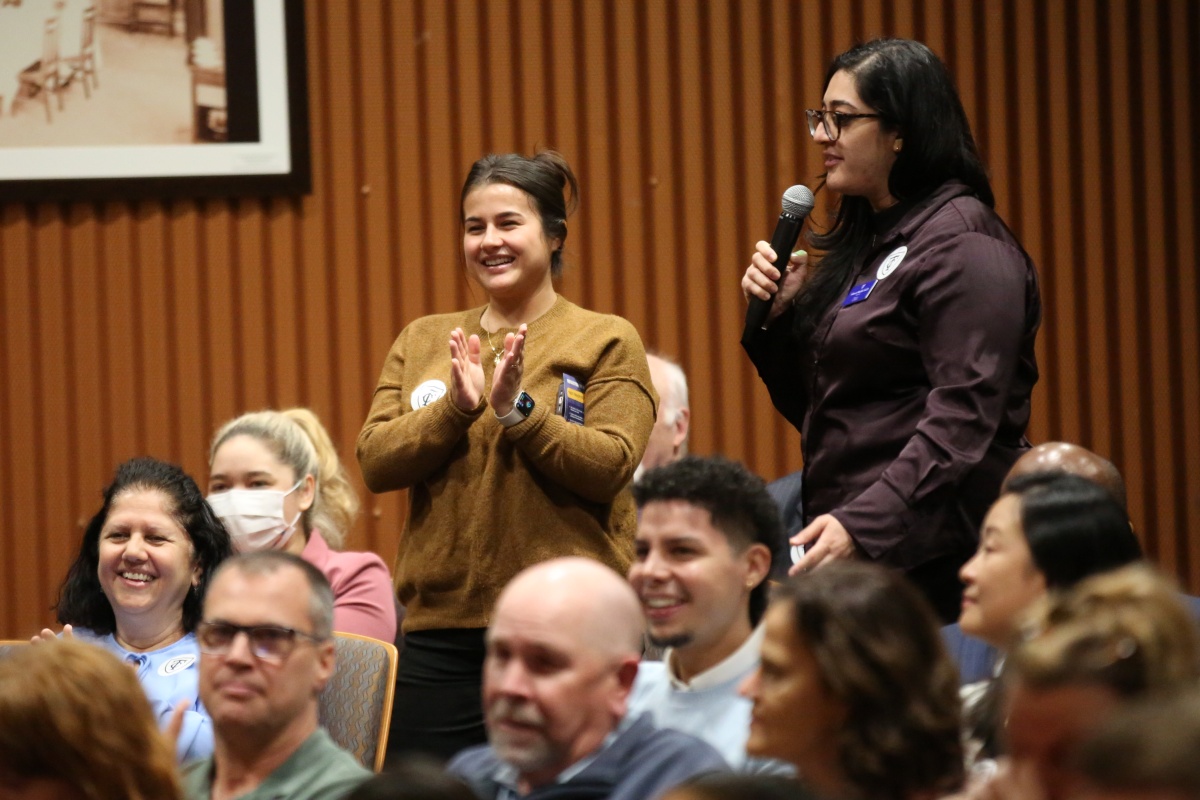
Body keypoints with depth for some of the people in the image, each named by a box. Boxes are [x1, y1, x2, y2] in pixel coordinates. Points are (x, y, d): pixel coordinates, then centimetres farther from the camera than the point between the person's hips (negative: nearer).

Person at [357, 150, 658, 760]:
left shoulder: (606, 341, 3)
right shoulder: (422, 341, 14)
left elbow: (609, 467, -9)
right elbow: (375, 464, 3)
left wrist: (517, 409, -19)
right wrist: (454, 407, -12)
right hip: (442, 626, 4)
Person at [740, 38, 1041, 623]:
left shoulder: (961, 245, -10)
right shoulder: (863, 245, 17)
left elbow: (963, 420, -21)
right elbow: (816, 411, 23)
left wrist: (864, 524, -30)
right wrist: (777, 316, 6)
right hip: (849, 552, 8)